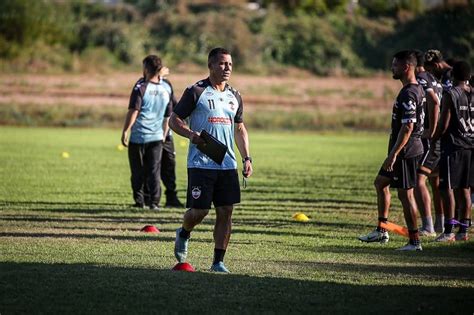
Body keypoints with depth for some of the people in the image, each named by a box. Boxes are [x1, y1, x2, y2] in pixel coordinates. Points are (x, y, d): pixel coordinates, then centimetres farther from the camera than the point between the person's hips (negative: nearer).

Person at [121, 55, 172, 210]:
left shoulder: (140, 88, -8)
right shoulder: (166, 90, 8)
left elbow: (133, 111, -14)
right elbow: (167, 117, 16)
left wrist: (125, 131, -9)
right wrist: (163, 135, 25)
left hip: (138, 136, -3)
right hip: (157, 136, 3)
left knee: (138, 171, 7)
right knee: (154, 171, 5)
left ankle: (139, 200, 8)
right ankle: (154, 202, -2)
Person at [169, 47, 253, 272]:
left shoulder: (235, 96, 14)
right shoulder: (196, 92, -4)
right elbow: (174, 120, -2)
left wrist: (246, 158, 14)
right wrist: (192, 135, -19)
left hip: (227, 164, 5)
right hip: (201, 163, -5)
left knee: (226, 211, 0)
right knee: (199, 210, -5)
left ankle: (218, 261, 7)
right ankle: (183, 234, 28)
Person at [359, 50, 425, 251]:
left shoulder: (408, 94, -20)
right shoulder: (417, 89, 12)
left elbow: (408, 127, -25)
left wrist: (393, 154, -24)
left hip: (405, 151, -11)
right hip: (404, 151, 11)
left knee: (405, 194, -5)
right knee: (381, 183, 19)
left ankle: (414, 241, 0)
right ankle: (381, 231, 25)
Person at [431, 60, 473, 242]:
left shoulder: (450, 95, -10)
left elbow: (443, 125, -12)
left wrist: (433, 139, 3)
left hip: (453, 147, -6)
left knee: (448, 188, -4)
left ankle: (449, 231, -9)